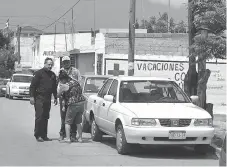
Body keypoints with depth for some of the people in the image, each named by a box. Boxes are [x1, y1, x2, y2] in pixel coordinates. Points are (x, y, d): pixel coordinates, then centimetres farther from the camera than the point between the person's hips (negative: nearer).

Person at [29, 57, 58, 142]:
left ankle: (44, 135, 11)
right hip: (39, 98, -6)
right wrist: (32, 96, -13)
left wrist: (55, 97, 18)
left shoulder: (53, 75, 15)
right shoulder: (39, 73, -4)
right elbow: (32, 85, -7)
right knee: (39, 117, -9)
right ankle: (38, 135, -6)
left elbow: (54, 87, 23)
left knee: (46, 117, 7)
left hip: (48, 99, 6)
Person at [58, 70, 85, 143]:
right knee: (78, 122, 17)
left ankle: (68, 138, 1)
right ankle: (80, 138, 18)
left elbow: (58, 94, 5)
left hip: (73, 104, -7)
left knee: (67, 122, 6)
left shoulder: (64, 86, -8)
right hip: (81, 102, 7)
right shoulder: (76, 82, 11)